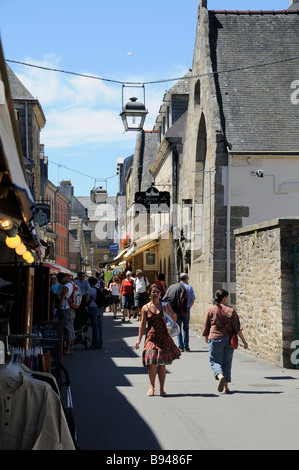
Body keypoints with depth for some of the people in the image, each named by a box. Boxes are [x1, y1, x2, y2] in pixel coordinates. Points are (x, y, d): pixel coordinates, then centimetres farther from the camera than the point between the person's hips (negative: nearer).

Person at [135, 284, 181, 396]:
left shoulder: (165, 305, 7)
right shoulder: (145, 308, 5)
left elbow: (175, 319, 10)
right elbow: (142, 324, 6)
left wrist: (168, 311, -10)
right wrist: (139, 339, 1)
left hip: (164, 337, 1)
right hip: (151, 337, -1)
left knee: (162, 364, 2)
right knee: (152, 363, -9)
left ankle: (161, 388, 11)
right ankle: (152, 387, 6)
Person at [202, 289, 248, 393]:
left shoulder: (211, 309, -3)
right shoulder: (231, 310, -1)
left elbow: (206, 326, 4)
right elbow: (237, 328, -4)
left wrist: (206, 337, 22)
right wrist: (244, 341, 0)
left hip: (215, 339, -2)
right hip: (229, 340, 2)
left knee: (215, 361, 5)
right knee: (227, 362, 12)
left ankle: (220, 376, -25)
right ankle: (226, 386, 11)